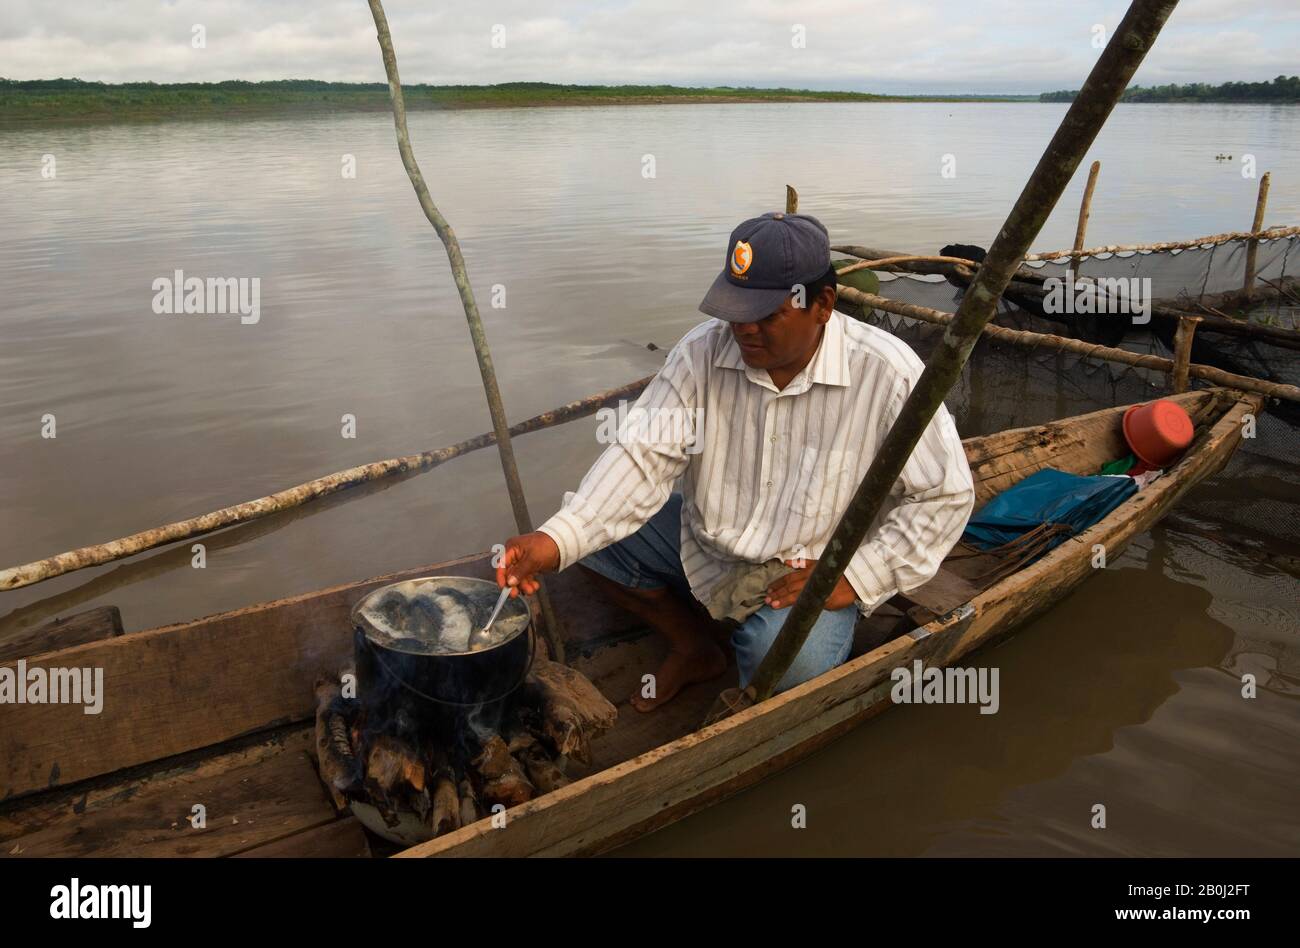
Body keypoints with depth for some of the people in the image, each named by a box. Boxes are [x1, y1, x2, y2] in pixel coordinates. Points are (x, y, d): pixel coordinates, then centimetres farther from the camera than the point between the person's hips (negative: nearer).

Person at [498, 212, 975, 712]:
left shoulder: (887, 374, -21)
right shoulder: (703, 351, -12)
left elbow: (946, 496, -14)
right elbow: (644, 456, -17)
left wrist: (854, 579, -19)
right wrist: (555, 541, -32)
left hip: (810, 574, -4)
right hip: (704, 546, 5)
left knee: (787, 663, -34)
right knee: (590, 535, -11)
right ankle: (696, 648, 9)